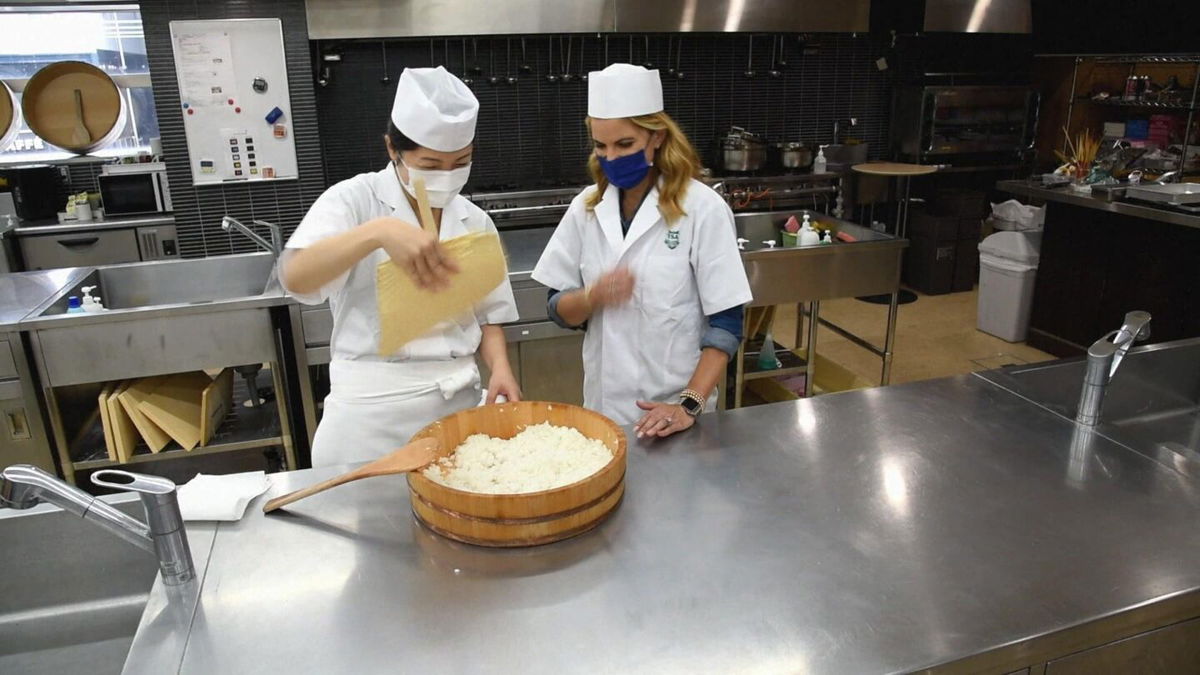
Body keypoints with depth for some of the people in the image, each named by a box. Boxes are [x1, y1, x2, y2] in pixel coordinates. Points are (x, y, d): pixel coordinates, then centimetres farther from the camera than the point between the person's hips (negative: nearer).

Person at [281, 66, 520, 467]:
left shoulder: (474, 221, 6)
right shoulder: (354, 200, -6)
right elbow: (295, 277, -24)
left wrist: (499, 368, -8)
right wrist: (378, 232, -40)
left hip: (456, 406, 4)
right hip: (370, 414, -3)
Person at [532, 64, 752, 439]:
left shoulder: (702, 209, -12)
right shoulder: (586, 208, -1)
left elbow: (726, 323, -11)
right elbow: (559, 309, 2)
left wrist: (690, 404, -19)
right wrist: (593, 297, -18)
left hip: (676, 409, -3)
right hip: (605, 407, 4)